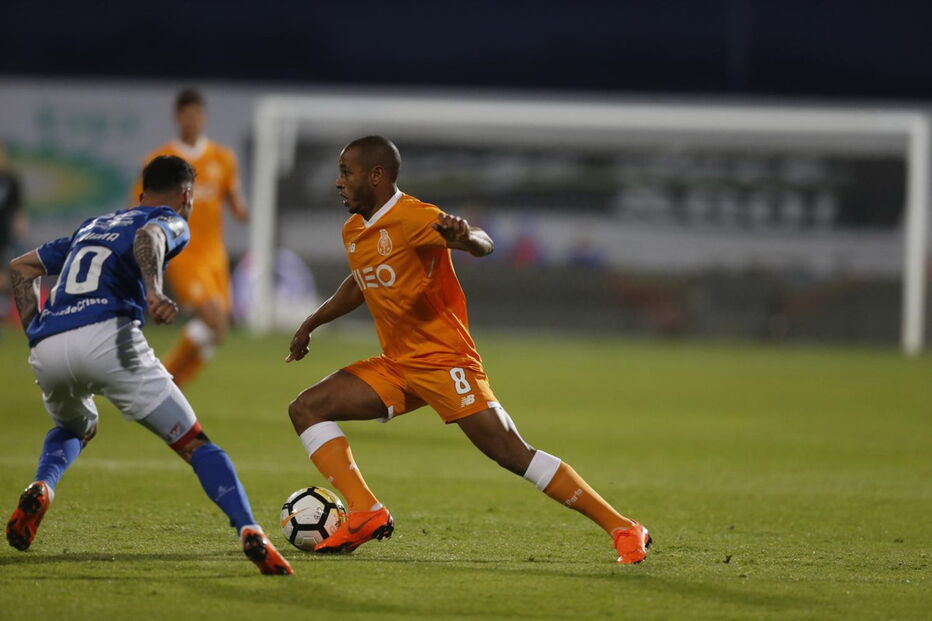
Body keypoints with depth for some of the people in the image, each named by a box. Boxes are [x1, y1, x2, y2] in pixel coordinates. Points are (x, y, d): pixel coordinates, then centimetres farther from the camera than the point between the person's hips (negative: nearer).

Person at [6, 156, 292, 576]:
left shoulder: (92, 226, 35)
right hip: (107, 336, -5)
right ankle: (250, 534, -17)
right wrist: (154, 291, -27)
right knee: (195, 445, 1)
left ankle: (40, 490, 7)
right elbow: (148, 236, -10)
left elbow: (20, 267, 35)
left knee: (75, 429, 36)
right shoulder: (171, 221, 16)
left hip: (46, 349, 5)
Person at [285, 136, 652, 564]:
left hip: (445, 363, -9)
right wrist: (310, 324, 35)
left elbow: (483, 245, -30)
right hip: (395, 366, 9)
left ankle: (623, 530, -10)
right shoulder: (353, 231, 11)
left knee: (513, 454, -15)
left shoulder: (413, 218, -16)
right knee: (306, 409, -3)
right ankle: (365, 514, -11)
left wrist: (465, 237, -53)